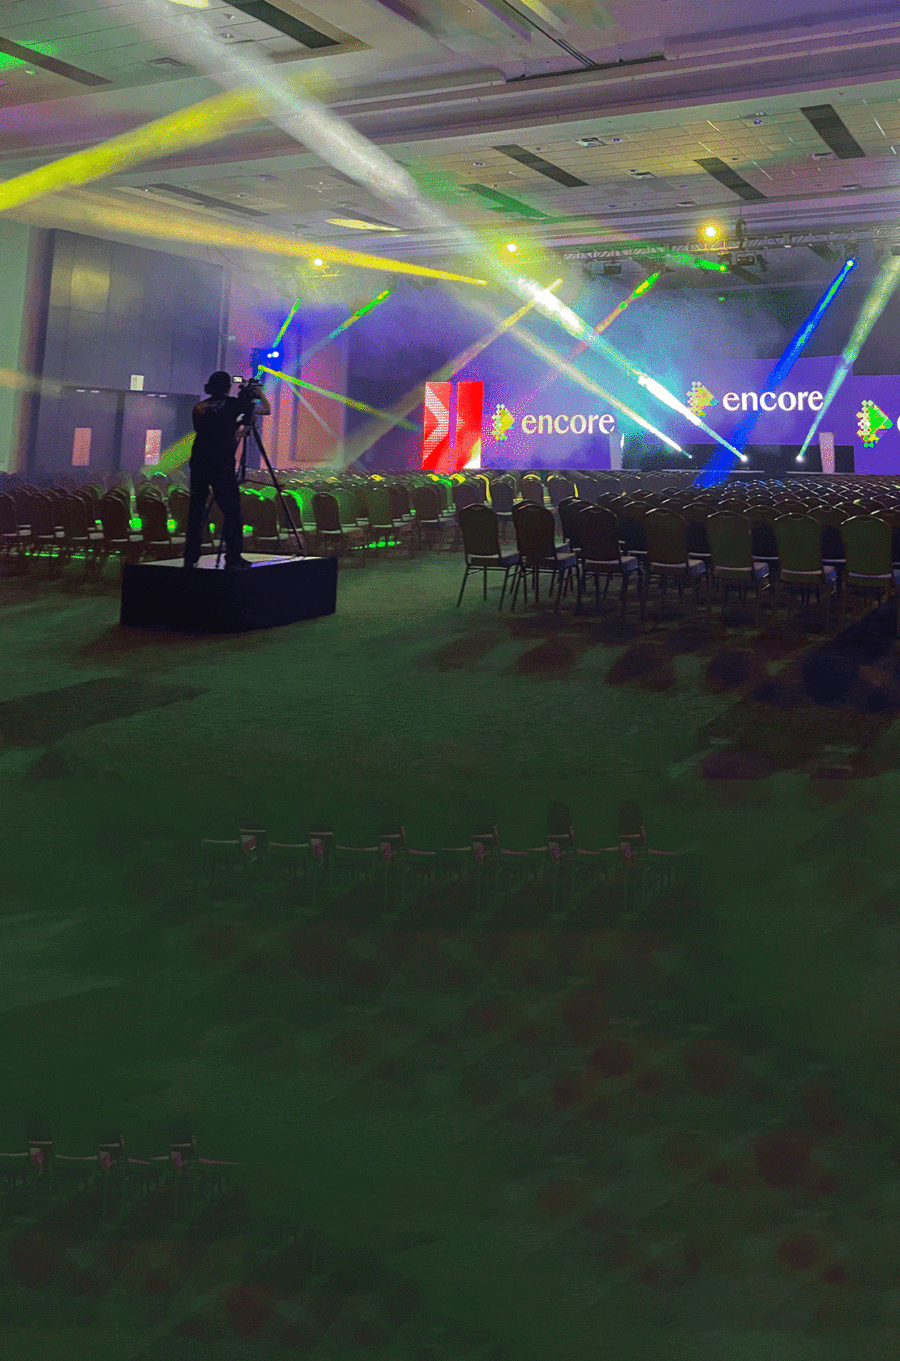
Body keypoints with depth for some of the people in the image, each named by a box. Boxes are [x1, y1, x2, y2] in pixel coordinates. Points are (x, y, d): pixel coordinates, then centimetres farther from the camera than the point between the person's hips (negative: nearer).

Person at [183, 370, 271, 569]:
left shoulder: (199, 407, 15)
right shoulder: (231, 404, 2)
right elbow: (266, 410, 7)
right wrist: (260, 393, 26)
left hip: (198, 464, 5)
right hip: (222, 466, -5)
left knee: (196, 510, 9)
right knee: (231, 511, 0)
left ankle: (190, 558, 10)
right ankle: (233, 557, -3)